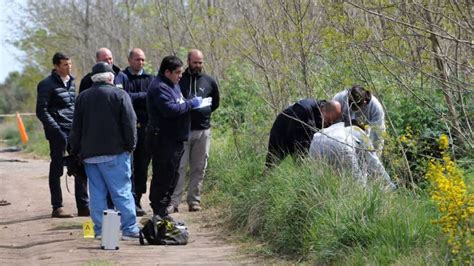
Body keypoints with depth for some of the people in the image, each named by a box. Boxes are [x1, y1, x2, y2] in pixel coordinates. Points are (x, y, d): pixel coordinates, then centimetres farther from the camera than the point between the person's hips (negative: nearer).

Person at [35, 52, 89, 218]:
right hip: (58, 133, -6)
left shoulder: (71, 81, 15)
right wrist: (56, 130, -16)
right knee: (57, 169, 0)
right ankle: (57, 207, 6)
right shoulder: (47, 85, -7)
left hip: (74, 131, 7)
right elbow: (41, 111, -10)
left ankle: (83, 206, 11)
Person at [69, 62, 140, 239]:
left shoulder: (83, 97, 8)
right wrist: (130, 145, 3)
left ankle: (100, 230, 7)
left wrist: (76, 150, 19)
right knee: (122, 192, -3)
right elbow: (129, 123, -7)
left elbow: (76, 127, 12)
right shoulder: (120, 95, -5)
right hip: (115, 152, -4)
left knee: (97, 193, 8)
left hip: (89, 153, 4)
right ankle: (130, 229, -5)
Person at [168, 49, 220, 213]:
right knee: (178, 167, -6)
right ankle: (173, 202, -6)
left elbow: (215, 103, 21)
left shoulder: (209, 81, 11)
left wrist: (204, 111, 7)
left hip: (203, 131, 3)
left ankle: (194, 201, 12)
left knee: (199, 168, 6)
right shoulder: (178, 79, 2)